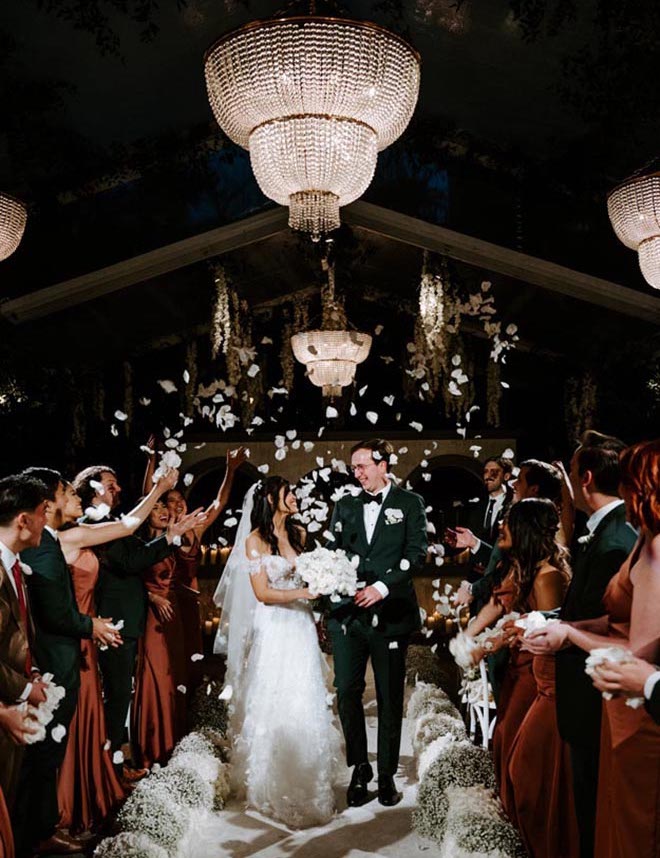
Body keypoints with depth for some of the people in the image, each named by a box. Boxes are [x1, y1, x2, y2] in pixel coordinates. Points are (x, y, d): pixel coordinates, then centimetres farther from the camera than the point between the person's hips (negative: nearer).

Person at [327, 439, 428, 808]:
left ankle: (387, 774, 20)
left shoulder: (410, 503, 3)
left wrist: (382, 587, -17)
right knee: (347, 692, 2)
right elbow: (334, 551, 12)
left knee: (390, 697, 7)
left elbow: (416, 553, -6)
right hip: (348, 612, 3)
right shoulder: (345, 505, 14)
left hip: (390, 612, -3)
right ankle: (359, 768, 20)